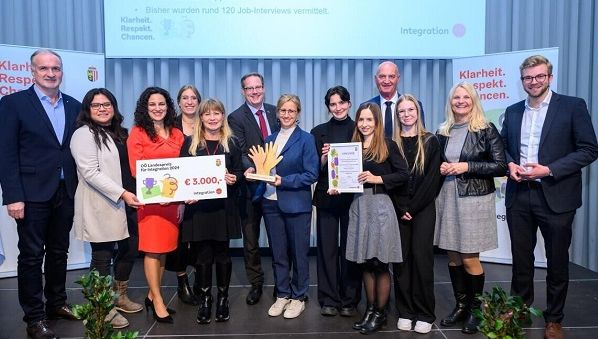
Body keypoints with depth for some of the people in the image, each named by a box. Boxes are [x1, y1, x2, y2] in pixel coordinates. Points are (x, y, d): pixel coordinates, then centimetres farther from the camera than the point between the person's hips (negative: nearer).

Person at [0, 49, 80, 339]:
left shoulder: (74, 106, 9)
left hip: (66, 192, 4)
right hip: (33, 194, -4)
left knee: (59, 252, 15)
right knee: (31, 255, 4)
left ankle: (56, 303, 30)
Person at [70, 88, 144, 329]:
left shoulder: (119, 133, 16)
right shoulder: (84, 134, -9)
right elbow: (90, 173, -18)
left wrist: (131, 193, 13)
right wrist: (122, 194, -23)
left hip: (124, 202, 8)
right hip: (100, 206, -8)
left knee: (129, 249, 13)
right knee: (102, 256, 1)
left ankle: (119, 297, 32)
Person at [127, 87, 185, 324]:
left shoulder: (177, 134, 11)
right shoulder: (137, 133, -1)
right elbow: (136, 170, -7)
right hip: (149, 198, -4)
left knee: (164, 247, 10)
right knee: (152, 249, 0)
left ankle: (152, 295, 24)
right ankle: (158, 302, 9)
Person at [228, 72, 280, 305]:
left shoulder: (275, 111, 7)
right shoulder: (236, 118, -5)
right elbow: (240, 153, -13)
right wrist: (252, 169, -32)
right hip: (251, 184, -2)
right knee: (251, 238, 10)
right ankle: (256, 283, 25)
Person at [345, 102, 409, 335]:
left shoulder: (388, 145, -2)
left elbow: (403, 174, -7)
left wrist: (377, 179, -15)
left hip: (380, 206, -4)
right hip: (358, 206, 5)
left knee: (380, 263, 1)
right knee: (365, 262, 10)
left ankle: (380, 313, 15)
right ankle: (370, 309, 23)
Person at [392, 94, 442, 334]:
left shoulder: (430, 141, 2)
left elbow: (432, 179, -5)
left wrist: (413, 208, -10)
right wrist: (401, 209, -7)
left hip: (423, 209, -1)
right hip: (398, 209, 1)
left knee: (421, 257, -2)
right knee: (401, 258, 3)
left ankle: (424, 314, 8)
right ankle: (405, 312, 13)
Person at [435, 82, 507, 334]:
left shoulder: (486, 130, -4)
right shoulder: (443, 132, 9)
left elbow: (501, 167, -8)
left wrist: (467, 166, -16)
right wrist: (440, 168, -2)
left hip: (474, 199, -4)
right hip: (447, 197, 4)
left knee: (469, 258, 0)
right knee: (452, 255, 9)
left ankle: (475, 309, 19)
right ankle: (461, 305, 24)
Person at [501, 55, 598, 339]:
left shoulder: (573, 106, -3)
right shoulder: (512, 111, 10)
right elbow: (503, 147, 17)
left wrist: (548, 170, -17)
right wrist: (510, 165, -5)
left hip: (556, 197, -3)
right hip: (519, 196, 4)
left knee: (557, 261, 10)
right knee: (520, 258, 13)